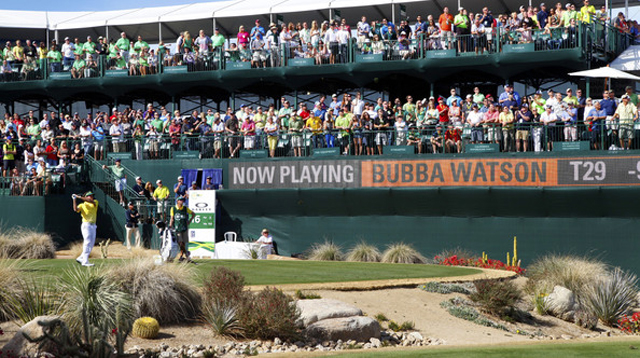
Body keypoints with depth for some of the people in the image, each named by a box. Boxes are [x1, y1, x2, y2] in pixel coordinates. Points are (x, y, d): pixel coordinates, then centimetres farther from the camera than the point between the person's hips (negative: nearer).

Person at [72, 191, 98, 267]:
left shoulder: (95, 202, 11)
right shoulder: (82, 205, 3)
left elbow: (91, 201, -11)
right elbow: (76, 209, -16)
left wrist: (79, 197, -14)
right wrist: (74, 200, -14)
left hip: (93, 226, 6)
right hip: (86, 225, -6)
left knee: (91, 244, 6)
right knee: (87, 242, -15)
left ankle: (80, 258, 16)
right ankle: (85, 261, -19)